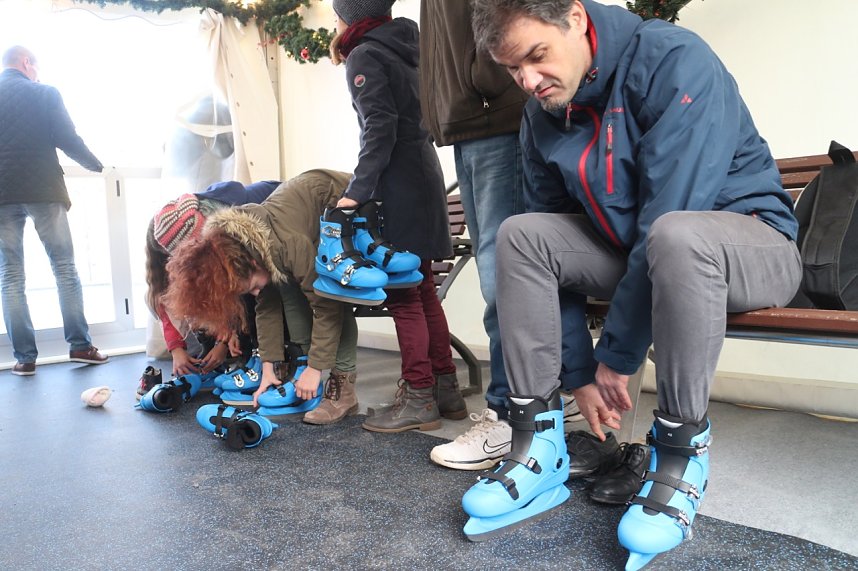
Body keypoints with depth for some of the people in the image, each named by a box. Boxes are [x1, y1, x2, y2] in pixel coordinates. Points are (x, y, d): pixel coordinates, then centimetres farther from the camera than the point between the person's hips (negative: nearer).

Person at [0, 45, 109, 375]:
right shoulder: (45, 94, 0)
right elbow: (67, 140, -5)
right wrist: (96, 165, 12)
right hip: (43, 191, -2)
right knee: (64, 268, 6)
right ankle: (79, 345, 5)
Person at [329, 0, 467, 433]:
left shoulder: (364, 57, -5)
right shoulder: (404, 47, 19)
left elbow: (380, 127, -16)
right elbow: (412, 117, 15)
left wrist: (357, 190, -18)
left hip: (397, 183, -8)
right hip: (423, 174, 8)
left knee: (402, 294, -4)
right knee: (422, 289, 11)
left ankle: (419, 399, 1)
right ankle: (446, 389, 17)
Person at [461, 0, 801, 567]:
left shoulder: (675, 61, -22)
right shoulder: (543, 116, -2)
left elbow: (667, 216, -29)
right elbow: (552, 246, -2)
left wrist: (616, 356, -24)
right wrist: (581, 370, -7)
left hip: (750, 240, -6)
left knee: (675, 236, -39)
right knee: (520, 235, -12)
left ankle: (682, 457, -22)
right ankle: (540, 445, -13)